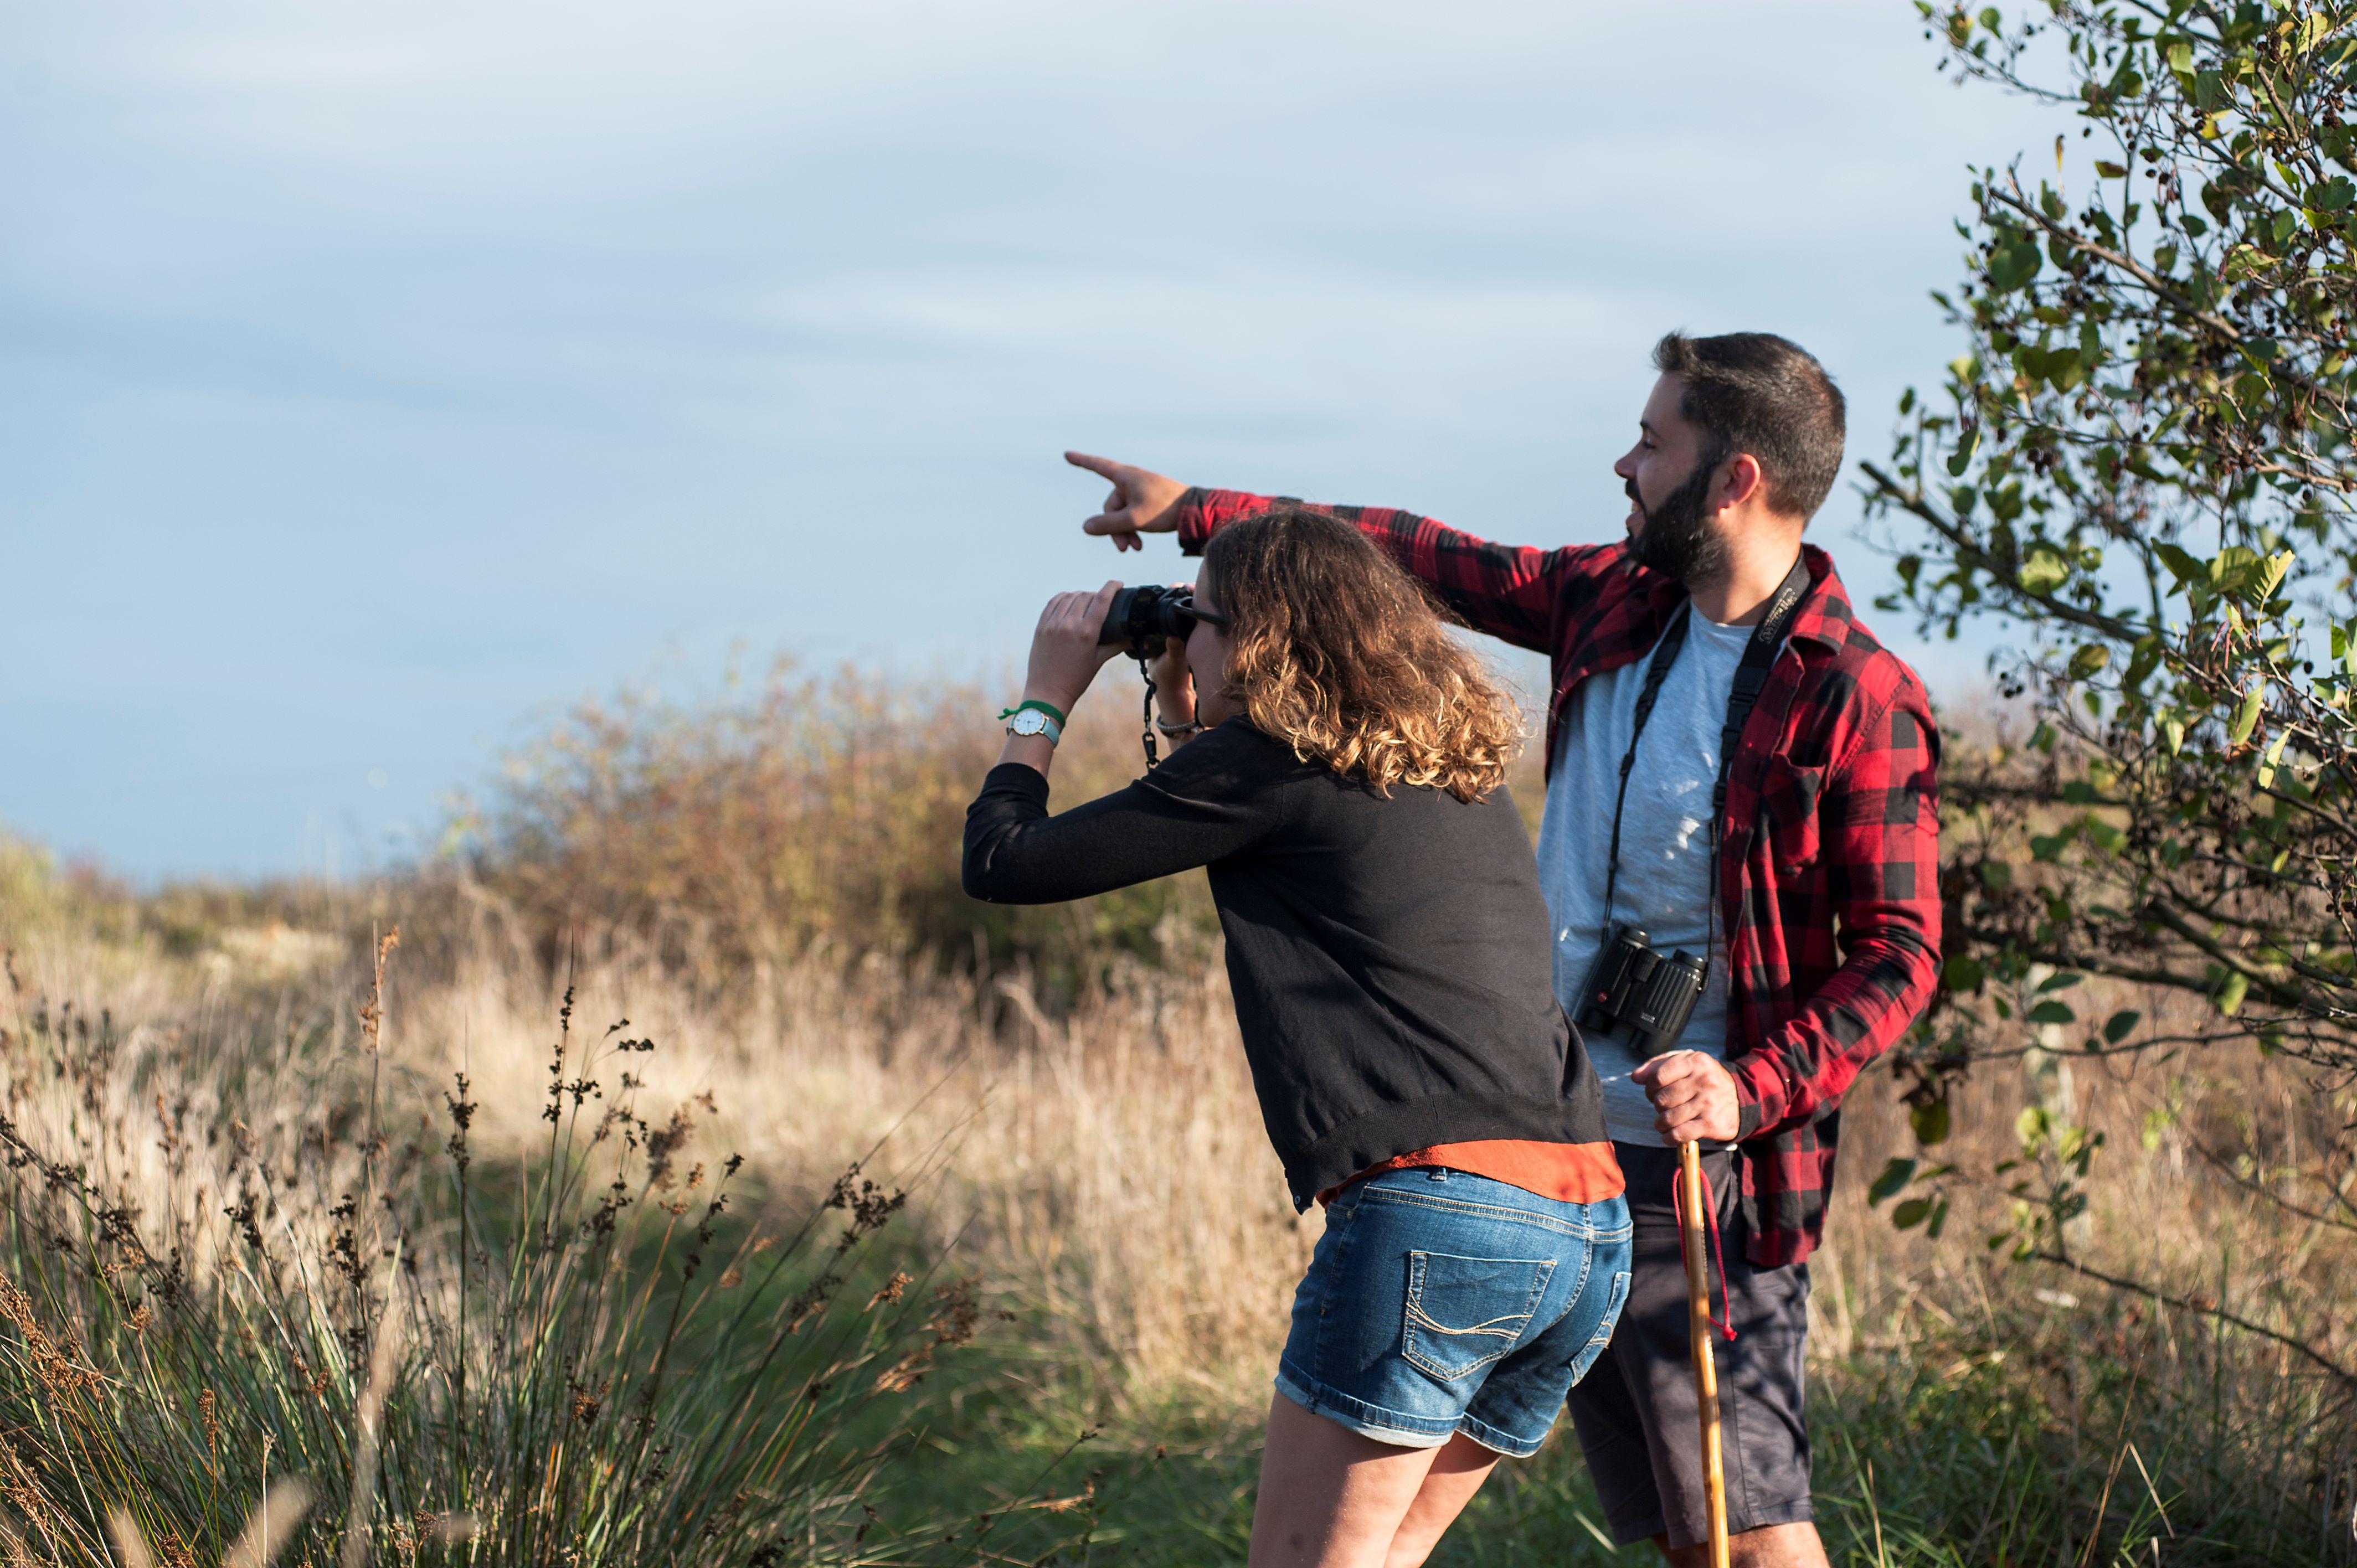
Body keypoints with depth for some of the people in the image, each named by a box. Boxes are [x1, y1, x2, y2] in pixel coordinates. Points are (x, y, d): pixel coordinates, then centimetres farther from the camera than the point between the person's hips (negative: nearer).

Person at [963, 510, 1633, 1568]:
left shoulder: (1262, 764, 0)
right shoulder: (1466, 774, 22)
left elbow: (1002, 863, 7)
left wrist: (1045, 698, 22)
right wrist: (1189, 726, 35)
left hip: (1435, 1213, -8)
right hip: (1591, 1232, 8)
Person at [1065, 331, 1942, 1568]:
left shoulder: (1856, 699, -13)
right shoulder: (1619, 599, 9)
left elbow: (1897, 956, -12)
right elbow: (1441, 563, 22)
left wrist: (1752, 1088, -25)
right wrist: (1202, 515, 24)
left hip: (1692, 1164, -7)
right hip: (1552, 1134, 7)